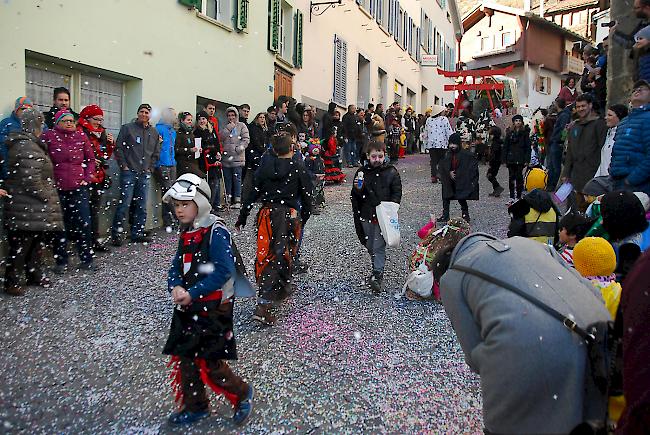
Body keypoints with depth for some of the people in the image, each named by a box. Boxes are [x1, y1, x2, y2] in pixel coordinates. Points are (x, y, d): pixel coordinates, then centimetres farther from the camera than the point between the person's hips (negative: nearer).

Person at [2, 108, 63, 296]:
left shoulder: (19, 144, 14)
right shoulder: (28, 149, -20)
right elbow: (32, 181, -24)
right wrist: (48, 197, -12)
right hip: (28, 210, -10)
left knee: (36, 243, 18)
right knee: (21, 246, 1)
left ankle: (35, 275, 29)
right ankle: (12, 282, 12)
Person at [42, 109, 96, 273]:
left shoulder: (81, 136, 6)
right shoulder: (49, 136, 0)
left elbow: (90, 159, 12)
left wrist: (87, 178, 3)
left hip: (79, 188, 1)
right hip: (57, 189, -1)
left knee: (84, 224, 1)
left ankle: (86, 260, 12)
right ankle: (61, 261, 17)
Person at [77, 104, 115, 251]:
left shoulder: (102, 133, 15)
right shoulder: (80, 131, -7)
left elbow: (107, 155, 19)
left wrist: (111, 143, 4)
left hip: (99, 176, 7)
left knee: (95, 209, 12)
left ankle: (95, 239, 19)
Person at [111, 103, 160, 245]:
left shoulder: (154, 132, 14)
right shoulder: (127, 128, 2)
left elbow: (156, 153, 18)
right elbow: (119, 148, -1)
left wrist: (150, 168, 8)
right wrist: (124, 166, -7)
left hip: (145, 174, 4)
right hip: (129, 172, -4)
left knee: (142, 205, 7)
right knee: (124, 203, -7)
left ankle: (137, 233, 16)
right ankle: (116, 233, 2)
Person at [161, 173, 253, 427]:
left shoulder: (216, 231, -16)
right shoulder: (187, 234, 10)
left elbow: (224, 271, -23)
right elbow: (177, 266, 11)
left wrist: (193, 292, -22)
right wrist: (175, 287, -11)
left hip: (213, 309, -8)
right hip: (187, 308, 8)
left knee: (209, 364, -3)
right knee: (183, 358, 14)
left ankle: (242, 394, 23)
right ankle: (196, 407, 35)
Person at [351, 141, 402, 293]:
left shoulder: (391, 172, -1)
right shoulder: (362, 172, 4)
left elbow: (397, 193, 3)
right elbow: (355, 196, 8)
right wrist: (357, 188, -14)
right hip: (366, 216, 3)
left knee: (379, 246, -8)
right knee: (370, 246, 13)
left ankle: (377, 275, -6)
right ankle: (377, 268, 32)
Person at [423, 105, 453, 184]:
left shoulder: (428, 120, 6)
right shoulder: (444, 119, -6)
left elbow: (425, 133, 10)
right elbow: (449, 132, -7)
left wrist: (426, 141, 20)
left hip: (431, 143, 3)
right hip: (442, 143, -3)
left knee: (433, 161, 7)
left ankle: (434, 176, 4)